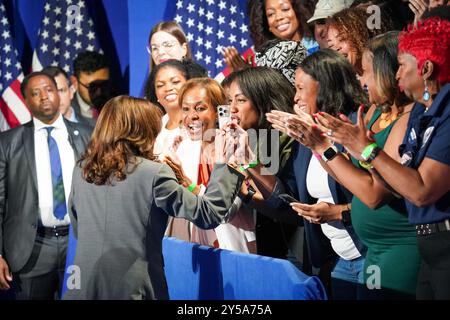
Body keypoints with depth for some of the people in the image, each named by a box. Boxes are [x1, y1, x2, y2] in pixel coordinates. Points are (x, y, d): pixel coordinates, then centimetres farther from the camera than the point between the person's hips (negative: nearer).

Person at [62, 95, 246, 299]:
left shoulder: (81, 171, 3)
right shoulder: (153, 173, -12)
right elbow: (209, 214, -10)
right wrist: (226, 164, -2)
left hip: (83, 290, 4)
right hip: (132, 290, -4)